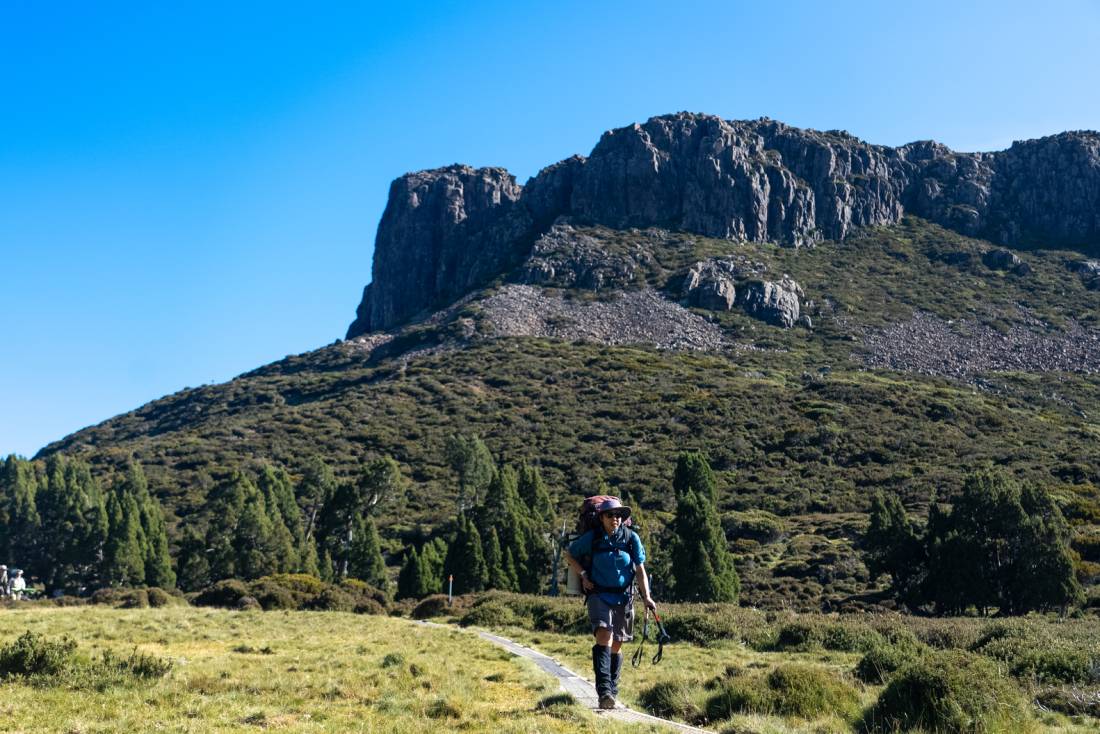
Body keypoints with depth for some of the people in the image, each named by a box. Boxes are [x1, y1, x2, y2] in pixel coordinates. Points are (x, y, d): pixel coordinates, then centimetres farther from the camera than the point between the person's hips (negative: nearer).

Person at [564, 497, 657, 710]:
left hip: (623, 597, 2)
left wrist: (646, 596, -8)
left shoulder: (631, 538, 0)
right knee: (604, 637, -21)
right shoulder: (592, 538, -3)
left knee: (616, 646, 10)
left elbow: (640, 569, 2)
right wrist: (583, 575, 0)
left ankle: (612, 689, 26)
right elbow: (569, 554, 12)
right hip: (599, 595, -2)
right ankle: (604, 691, -29)